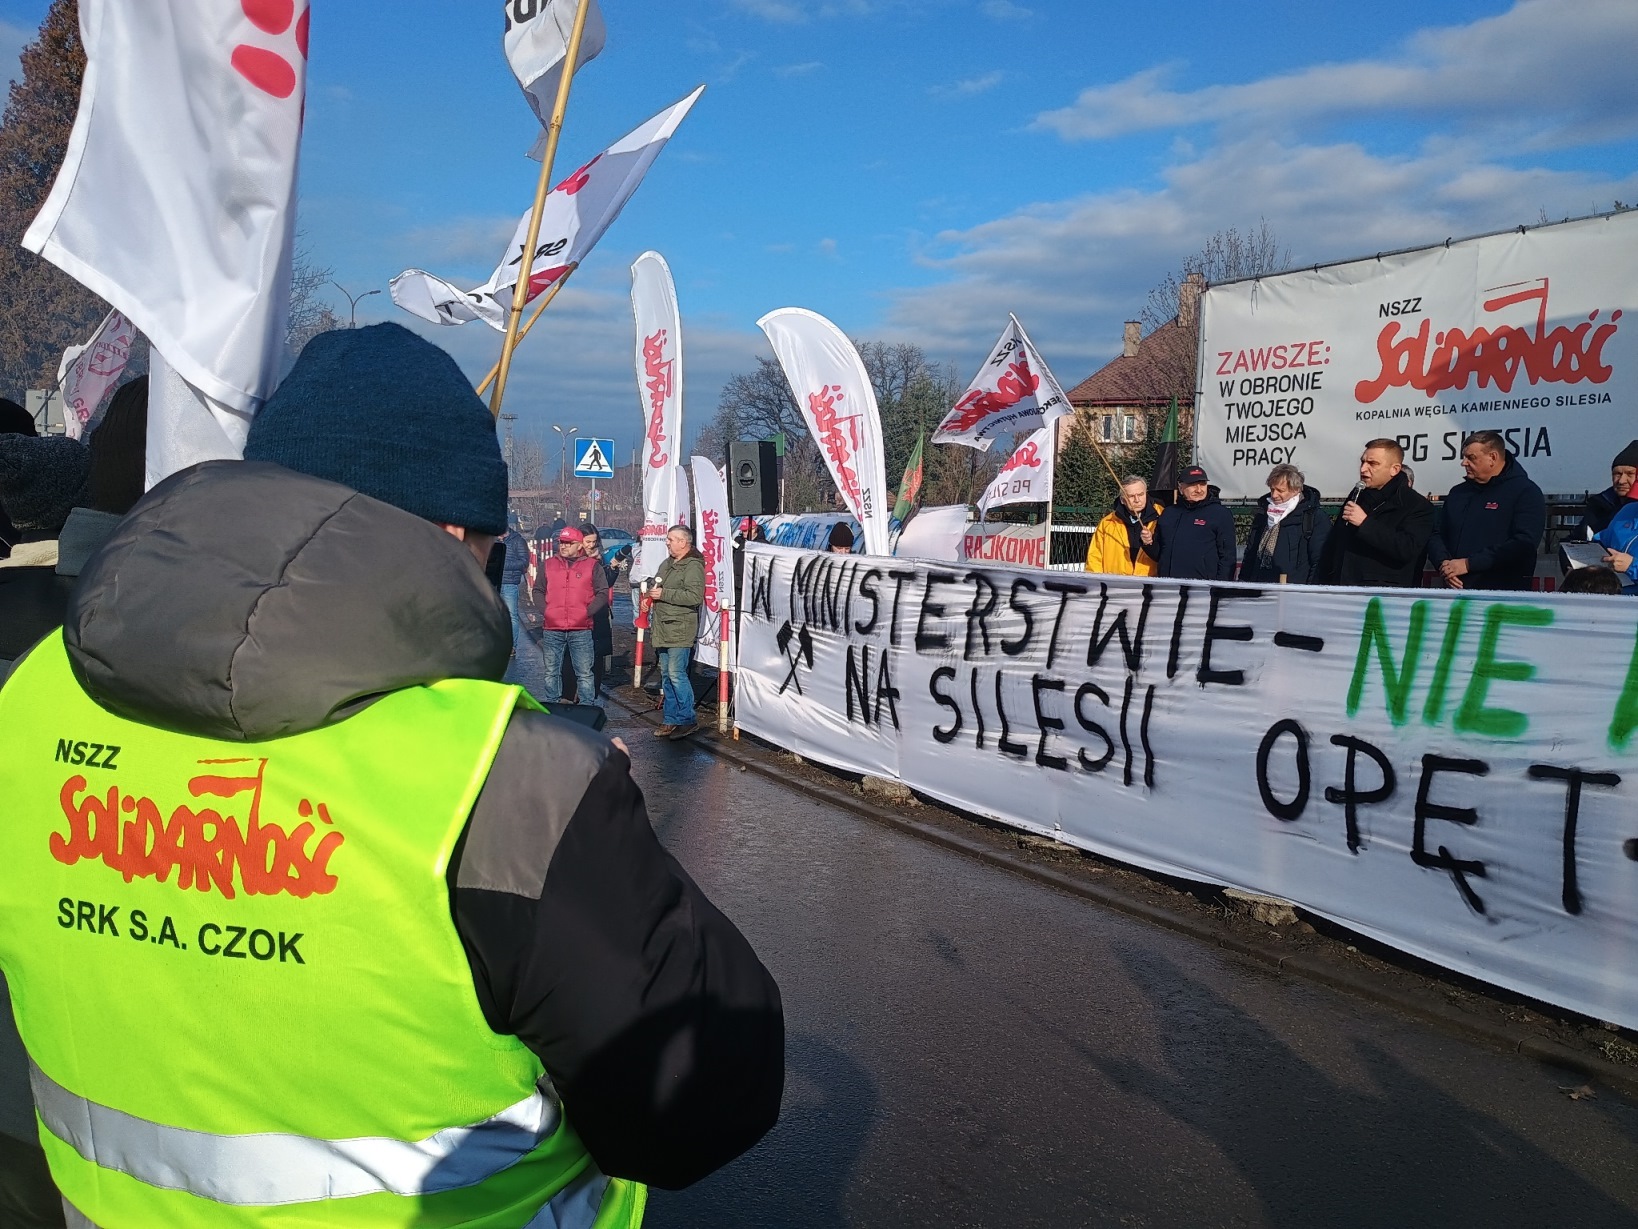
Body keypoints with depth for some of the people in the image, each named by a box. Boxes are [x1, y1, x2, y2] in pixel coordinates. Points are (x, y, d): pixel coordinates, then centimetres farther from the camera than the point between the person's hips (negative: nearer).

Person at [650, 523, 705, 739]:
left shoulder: (693, 566, -12)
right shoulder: (667, 564, 18)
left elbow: (695, 596, -25)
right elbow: (657, 588, 34)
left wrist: (664, 594, -20)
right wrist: (650, 595, 12)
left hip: (680, 630, -10)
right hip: (663, 629, 10)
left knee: (676, 674, -12)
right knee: (666, 675, 12)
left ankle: (687, 720, -4)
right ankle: (670, 720, 19)